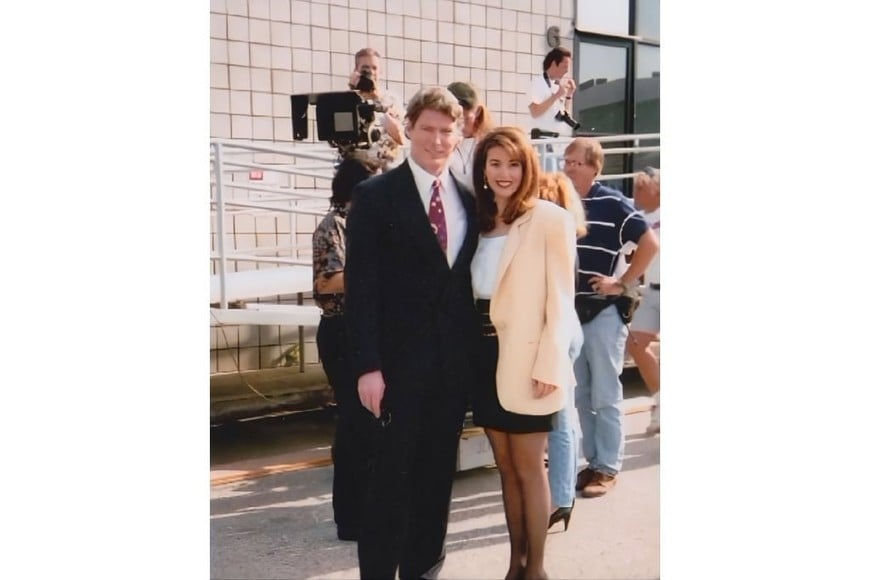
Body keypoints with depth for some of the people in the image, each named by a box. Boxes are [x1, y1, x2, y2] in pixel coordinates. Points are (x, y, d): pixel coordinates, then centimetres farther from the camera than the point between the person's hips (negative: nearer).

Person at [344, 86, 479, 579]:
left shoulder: (469, 200, 9)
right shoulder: (376, 195, -5)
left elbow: (471, 280, 12)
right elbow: (361, 286, -9)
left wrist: (476, 353, 6)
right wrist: (368, 365, -15)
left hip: (455, 362, 5)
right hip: (400, 361, -4)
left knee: (438, 475, 13)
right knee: (392, 477, 4)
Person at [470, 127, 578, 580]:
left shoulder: (551, 219, -7)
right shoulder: (481, 222, 11)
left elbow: (560, 299, -11)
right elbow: (473, 293, 11)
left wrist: (548, 365, -16)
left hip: (526, 361, -6)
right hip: (485, 356, 6)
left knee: (529, 469, 4)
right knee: (506, 468, 14)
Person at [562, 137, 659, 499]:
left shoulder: (612, 204, -9)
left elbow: (650, 243, -10)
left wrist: (623, 284, -10)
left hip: (602, 312, -5)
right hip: (569, 312, 5)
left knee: (605, 396, 3)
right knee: (581, 395, 12)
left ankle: (608, 467, 14)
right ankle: (593, 461, 24)